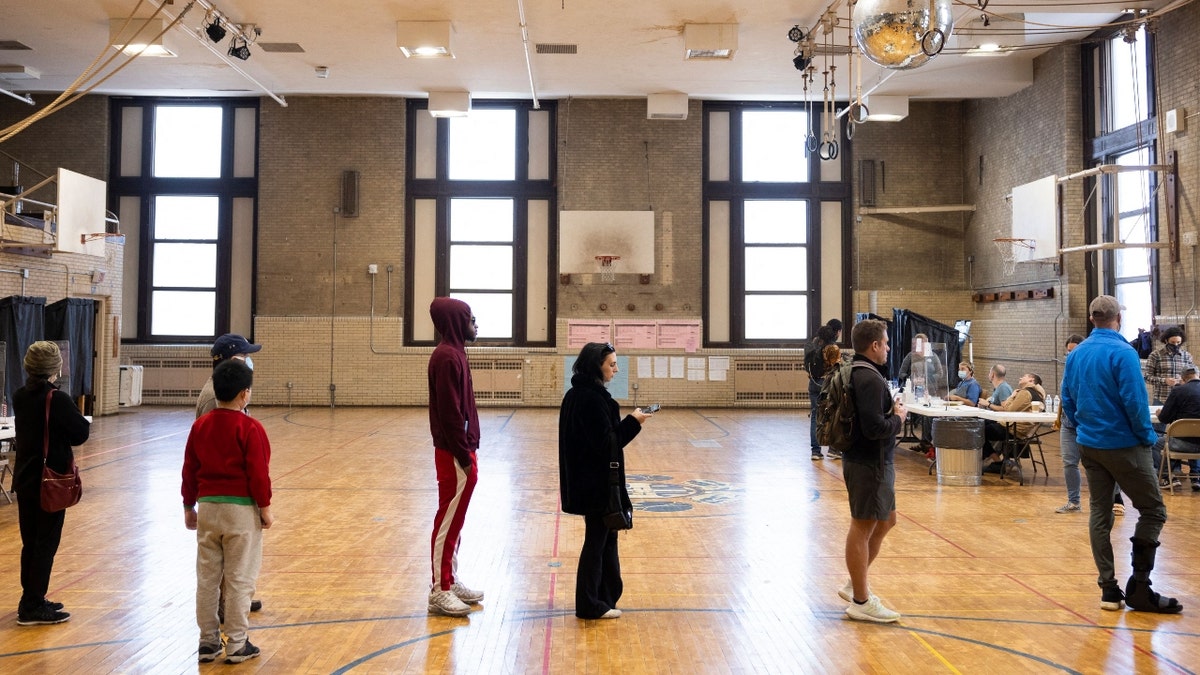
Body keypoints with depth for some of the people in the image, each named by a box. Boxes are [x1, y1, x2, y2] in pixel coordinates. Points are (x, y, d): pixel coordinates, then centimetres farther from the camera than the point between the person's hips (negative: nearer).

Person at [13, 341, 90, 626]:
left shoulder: (19, 396, 3)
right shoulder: (58, 399, -18)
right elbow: (81, 433, -13)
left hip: (24, 478, 7)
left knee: (30, 542, 15)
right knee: (46, 544, 2)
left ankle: (31, 601, 25)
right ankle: (33, 607, 6)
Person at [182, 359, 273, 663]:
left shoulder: (200, 425, 3)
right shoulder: (250, 428, -13)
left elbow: (189, 469, 8)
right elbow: (258, 473, -13)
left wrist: (189, 506, 17)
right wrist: (265, 508, -3)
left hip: (208, 507, 5)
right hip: (241, 509, -5)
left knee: (207, 578, 12)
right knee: (239, 580, 3)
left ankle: (209, 641, 20)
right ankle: (236, 645, 9)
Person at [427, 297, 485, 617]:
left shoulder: (454, 353, 14)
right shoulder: (447, 356, -17)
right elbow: (448, 412, -21)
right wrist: (464, 455, -19)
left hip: (459, 451, 10)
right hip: (454, 454, -10)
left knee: (454, 520, 15)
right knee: (448, 521, -3)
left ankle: (450, 581, 24)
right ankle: (440, 591, 4)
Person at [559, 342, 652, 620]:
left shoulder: (577, 394, 10)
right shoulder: (593, 399, -20)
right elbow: (606, 443, -21)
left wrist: (628, 422, 7)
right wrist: (632, 422, -13)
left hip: (584, 479, 10)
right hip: (596, 481, -10)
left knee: (605, 536, 18)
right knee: (597, 540, 2)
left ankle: (605, 596, 29)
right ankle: (590, 605, 13)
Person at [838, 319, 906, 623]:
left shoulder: (858, 373, 11)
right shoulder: (870, 379, -21)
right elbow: (875, 428, -28)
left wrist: (892, 411, 4)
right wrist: (899, 418, -10)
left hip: (873, 461, 10)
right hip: (869, 464, -10)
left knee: (885, 522, 20)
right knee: (863, 528, 0)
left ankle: (855, 585, 29)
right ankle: (861, 601, 11)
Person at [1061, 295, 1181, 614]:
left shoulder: (1076, 354, 5)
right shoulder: (1123, 352, -15)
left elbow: (1067, 400, 8)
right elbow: (1135, 402, -19)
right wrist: (1147, 436, -5)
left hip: (1089, 445, 6)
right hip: (1123, 444, -6)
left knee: (1099, 514, 9)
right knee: (1153, 510, 5)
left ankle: (1109, 589, 10)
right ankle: (1139, 587, 2)